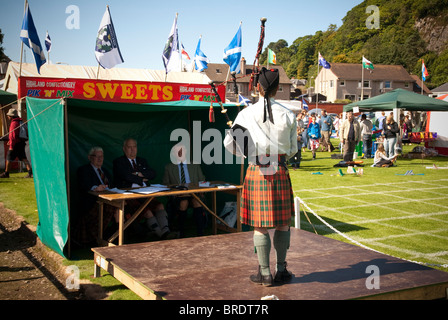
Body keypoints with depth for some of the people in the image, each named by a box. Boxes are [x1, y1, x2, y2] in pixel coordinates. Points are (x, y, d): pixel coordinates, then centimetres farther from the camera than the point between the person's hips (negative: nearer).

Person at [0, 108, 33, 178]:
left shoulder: (14, 123, -14)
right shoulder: (20, 122, 16)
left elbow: (13, 135, -19)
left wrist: (11, 146, -19)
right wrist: (10, 140, 28)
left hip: (16, 144, -8)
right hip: (21, 143, 8)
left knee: (9, 158, 4)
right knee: (23, 158, 4)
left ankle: (6, 173, 12)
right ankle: (30, 172, -6)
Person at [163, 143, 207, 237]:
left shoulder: (194, 165, 20)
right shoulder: (169, 167, 16)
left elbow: (202, 180, 18)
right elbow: (165, 184, 11)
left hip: (194, 194, 1)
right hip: (177, 196, -1)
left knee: (197, 201, -34)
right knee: (183, 203, -36)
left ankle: (200, 233, -35)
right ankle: (181, 233, -24)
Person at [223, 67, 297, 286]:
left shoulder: (247, 114, -5)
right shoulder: (288, 115, -1)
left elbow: (230, 144, -2)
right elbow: (292, 150, 6)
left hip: (256, 173, -1)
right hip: (280, 173, 1)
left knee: (260, 225, 6)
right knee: (283, 223, 14)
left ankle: (265, 273, 13)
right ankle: (281, 270, 21)